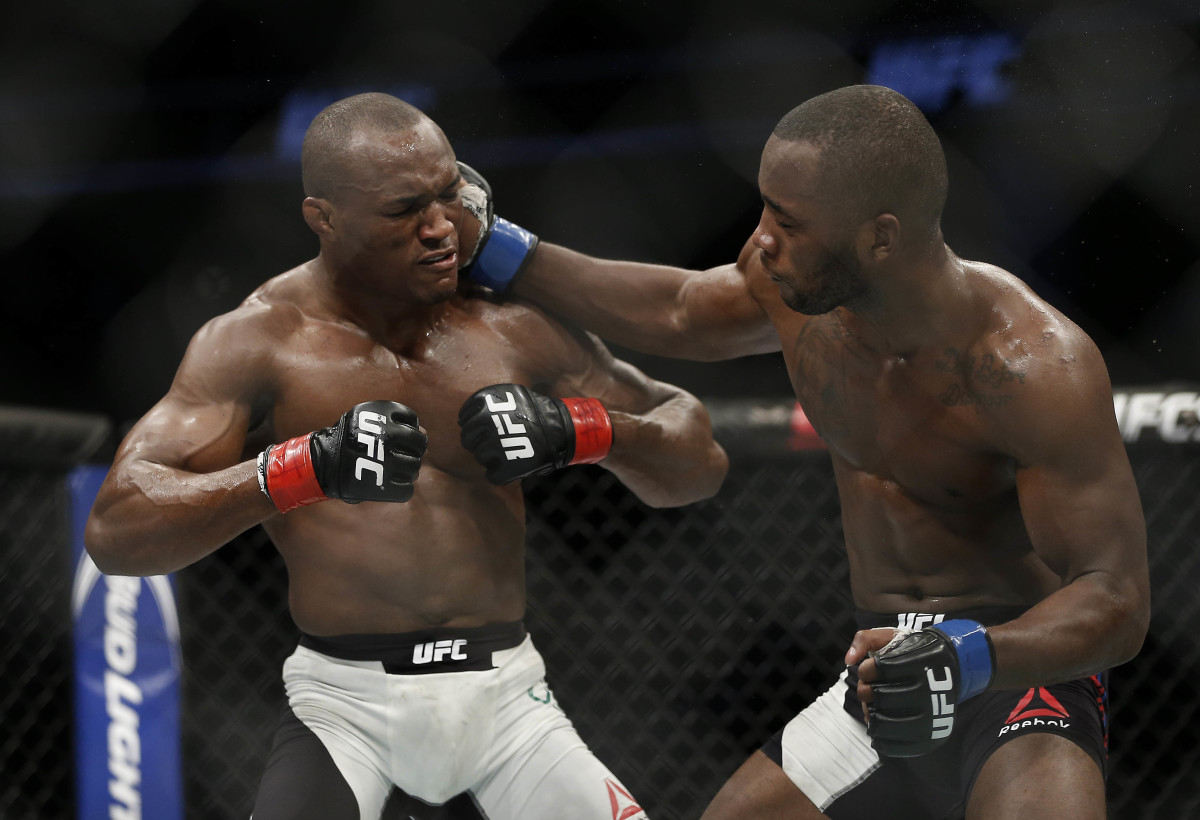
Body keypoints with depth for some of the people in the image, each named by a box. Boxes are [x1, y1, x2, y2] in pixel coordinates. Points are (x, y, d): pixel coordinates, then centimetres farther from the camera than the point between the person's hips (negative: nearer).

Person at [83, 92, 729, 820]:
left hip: (506, 695, 3)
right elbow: (116, 531, -14)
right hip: (345, 698, -3)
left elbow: (700, 465, 10)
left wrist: (579, 430, -12)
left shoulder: (516, 328, 4)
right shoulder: (260, 341, -4)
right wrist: (306, 467, -28)